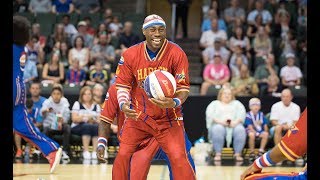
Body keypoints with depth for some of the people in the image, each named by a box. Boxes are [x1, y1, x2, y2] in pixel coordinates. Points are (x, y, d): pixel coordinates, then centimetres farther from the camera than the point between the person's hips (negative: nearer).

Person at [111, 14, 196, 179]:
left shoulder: (177, 53, -12)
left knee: (178, 158, -15)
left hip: (168, 118, -2)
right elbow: (122, 85, 1)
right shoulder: (130, 55, -6)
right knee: (122, 155, -3)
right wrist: (124, 105, -19)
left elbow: (184, 87, -10)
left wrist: (175, 102, -31)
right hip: (138, 116, 2)